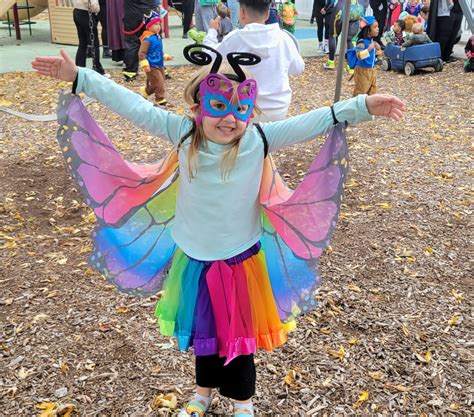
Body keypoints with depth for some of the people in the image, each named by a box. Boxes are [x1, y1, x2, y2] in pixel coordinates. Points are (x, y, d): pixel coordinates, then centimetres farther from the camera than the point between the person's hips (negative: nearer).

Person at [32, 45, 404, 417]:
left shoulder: (259, 139, -16)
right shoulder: (183, 134, -13)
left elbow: (312, 122, -17)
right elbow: (134, 106, -11)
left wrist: (362, 106, -24)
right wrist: (79, 77, -11)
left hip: (239, 259, -2)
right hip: (194, 257, 2)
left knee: (238, 329, 15)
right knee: (203, 328, 22)